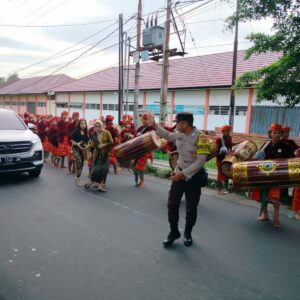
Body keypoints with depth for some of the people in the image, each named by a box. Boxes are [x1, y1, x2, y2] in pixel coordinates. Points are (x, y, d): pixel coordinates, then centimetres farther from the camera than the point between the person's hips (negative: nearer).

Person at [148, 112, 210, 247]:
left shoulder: (200, 138, -21)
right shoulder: (179, 134, -2)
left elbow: (200, 161, -24)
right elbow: (168, 136, 20)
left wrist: (182, 173, -24)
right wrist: (154, 125, 15)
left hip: (194, 177, -5)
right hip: (179, 174, 5)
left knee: (191, 208, 9)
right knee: (172, 204, 7)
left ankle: (188, 233, 32)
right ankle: (174, 232, 25)